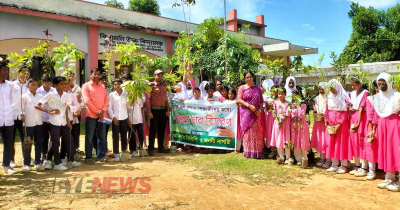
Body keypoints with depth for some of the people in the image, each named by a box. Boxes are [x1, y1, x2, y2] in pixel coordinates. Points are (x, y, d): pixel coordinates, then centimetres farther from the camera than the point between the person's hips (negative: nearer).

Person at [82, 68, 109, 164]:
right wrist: (97, 111, -14)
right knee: (89, 137, 1)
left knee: (102, 137, 8)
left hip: (102, 115, 5)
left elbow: (106, 100, 9)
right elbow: (87, 101, -10)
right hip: (91, 115, -5)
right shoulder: (86, 86, -1)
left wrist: (103, 111, -8)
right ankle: (88, 157, 9)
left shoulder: (102, 86, 15)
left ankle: (101, 155, 17)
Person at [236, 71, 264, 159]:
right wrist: (249, 106, -17)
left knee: (257, 132, 3)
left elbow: (261, 101, 10)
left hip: (256, 114, 3)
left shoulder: (257, 88, 12)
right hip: (246, 113, -2)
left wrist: (259, 110, -7)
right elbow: (239, 100, -6)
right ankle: (248, 152, 7)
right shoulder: (242, 88, 4)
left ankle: (257, 152, 11)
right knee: (247, 132, -1)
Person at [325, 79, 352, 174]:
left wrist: (339, 124, -16)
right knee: (332, 143, 6)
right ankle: (335, 165, 14)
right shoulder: (329, 96, 9)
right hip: (331, 124, 5)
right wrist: (326, 122, 1)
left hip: (341, 124, -5)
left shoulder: (344, 97, -8)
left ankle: (344, 165, 8)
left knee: (342, 143, -1)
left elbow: (346, 112, -12)